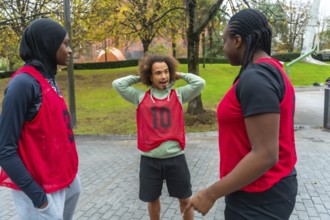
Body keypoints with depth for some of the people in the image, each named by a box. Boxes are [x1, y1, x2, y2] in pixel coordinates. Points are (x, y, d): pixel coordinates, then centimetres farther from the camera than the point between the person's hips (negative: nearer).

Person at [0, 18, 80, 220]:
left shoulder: (49, 79, 6)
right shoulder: (24, 83, -19)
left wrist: (68, 171, 9)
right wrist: (37, 195, -19)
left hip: (66, 178, 8)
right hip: (43, 189, -8)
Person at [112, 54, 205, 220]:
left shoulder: (179, 95, 2)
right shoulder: (140, 97, 2)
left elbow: (199, 83, -6)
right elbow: (117, 84, -2)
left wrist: (179, 75, 4)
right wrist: (139, 78, 5)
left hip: (175, 157, 0)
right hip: (150, 159, 1)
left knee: (185, 198, 15)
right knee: (152, 199, 19)